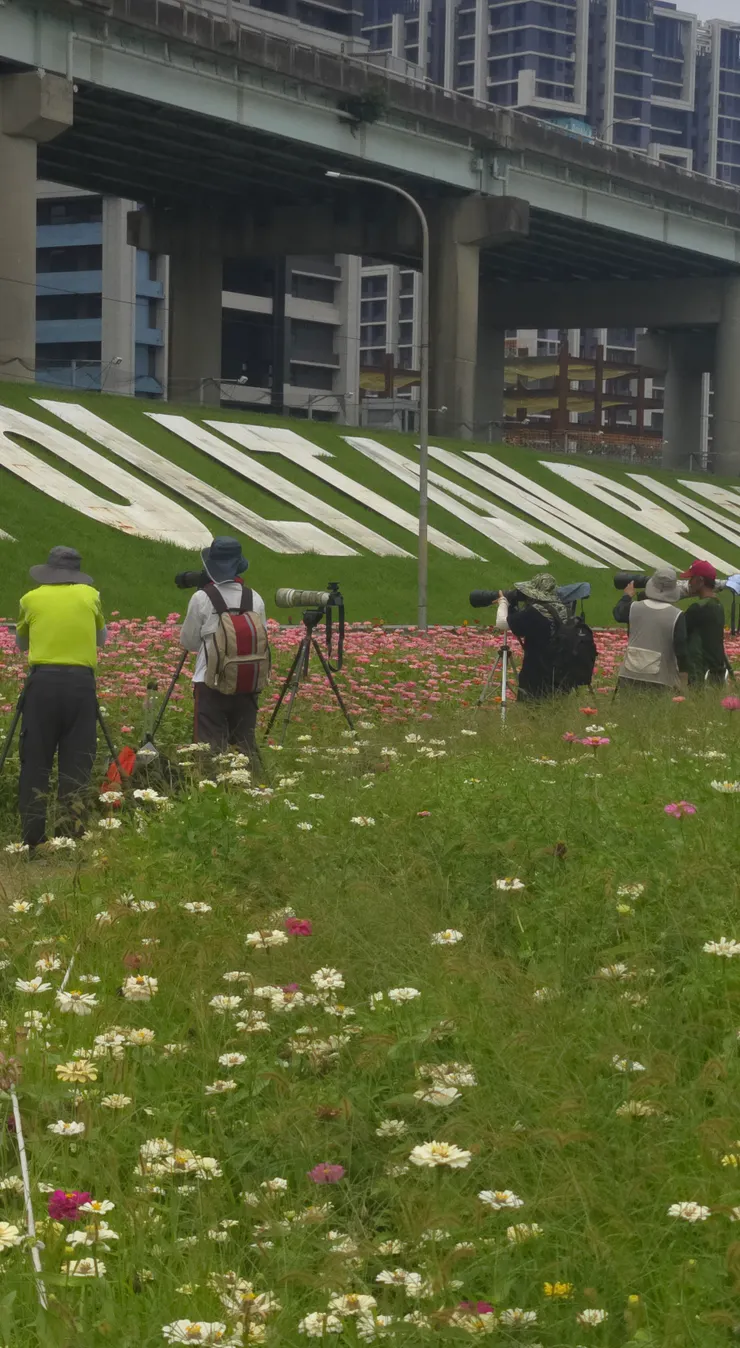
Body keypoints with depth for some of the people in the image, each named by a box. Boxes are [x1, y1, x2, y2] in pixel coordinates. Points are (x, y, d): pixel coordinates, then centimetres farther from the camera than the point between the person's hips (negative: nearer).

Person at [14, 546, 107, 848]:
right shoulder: (90, 596, 10)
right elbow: (102, 639, 25)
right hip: (81, 682, 0)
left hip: (42, 681, 0)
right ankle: (70, 830, -1)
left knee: (34, 761, 4)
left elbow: (21, 644, 23)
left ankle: (33, 836, 2)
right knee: (76, 763, 4)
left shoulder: (31, 599, 8)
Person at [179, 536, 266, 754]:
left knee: (209, 747, -2)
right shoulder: (255, 599, 0)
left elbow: (188, 642, 1)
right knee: (245, 744, 11)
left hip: (210, 683, -3)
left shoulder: (202, 599, -8)